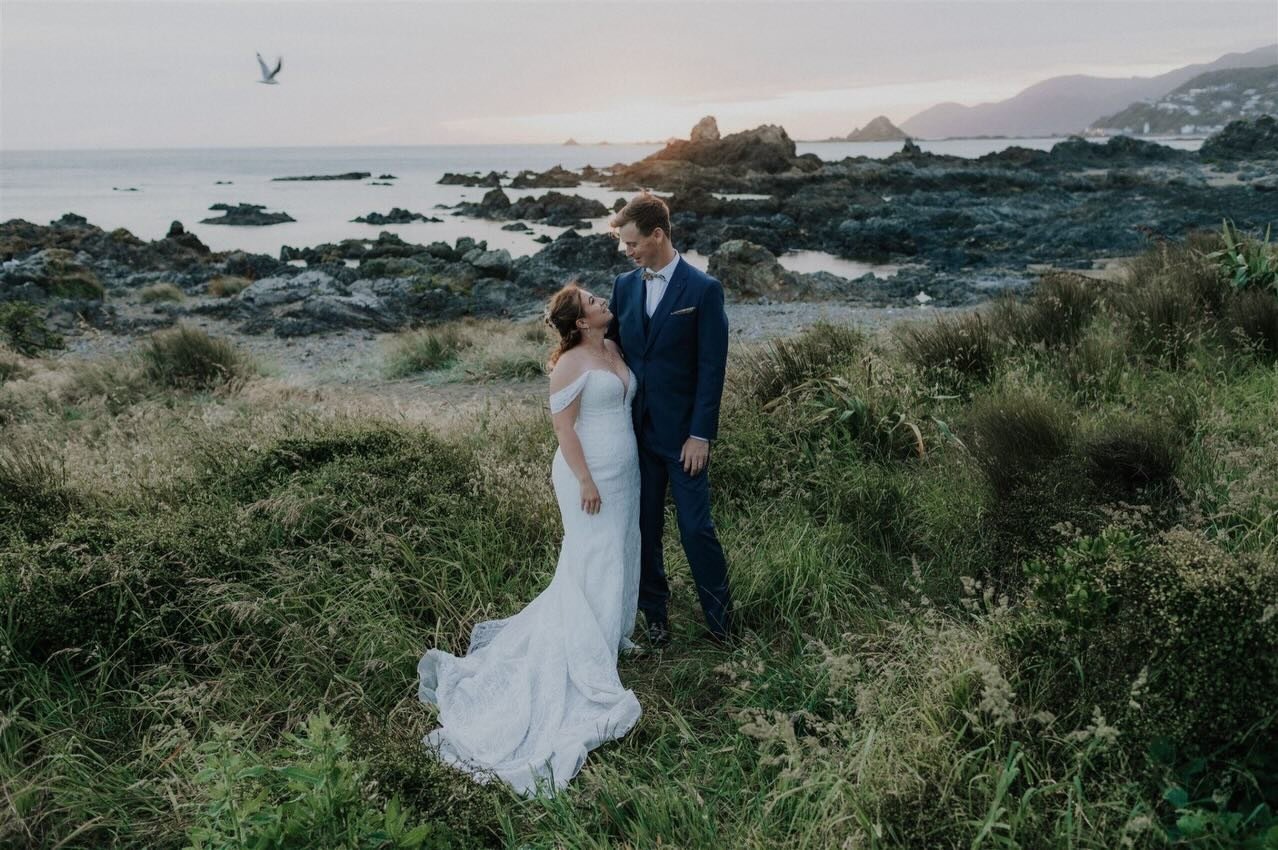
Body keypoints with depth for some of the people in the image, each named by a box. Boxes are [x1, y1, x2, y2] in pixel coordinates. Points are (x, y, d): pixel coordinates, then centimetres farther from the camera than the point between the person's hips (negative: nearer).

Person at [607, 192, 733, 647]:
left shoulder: (703, 290, -9)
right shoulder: (624, 286, 6)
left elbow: (712, 368, -10)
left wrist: (700, 435, -13)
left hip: (682, 434, -4)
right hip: (635, 430, 4)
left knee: (696, 528, 2)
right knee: (644, 527, 11)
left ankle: (719, 613, 22)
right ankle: (654, 613, 28)